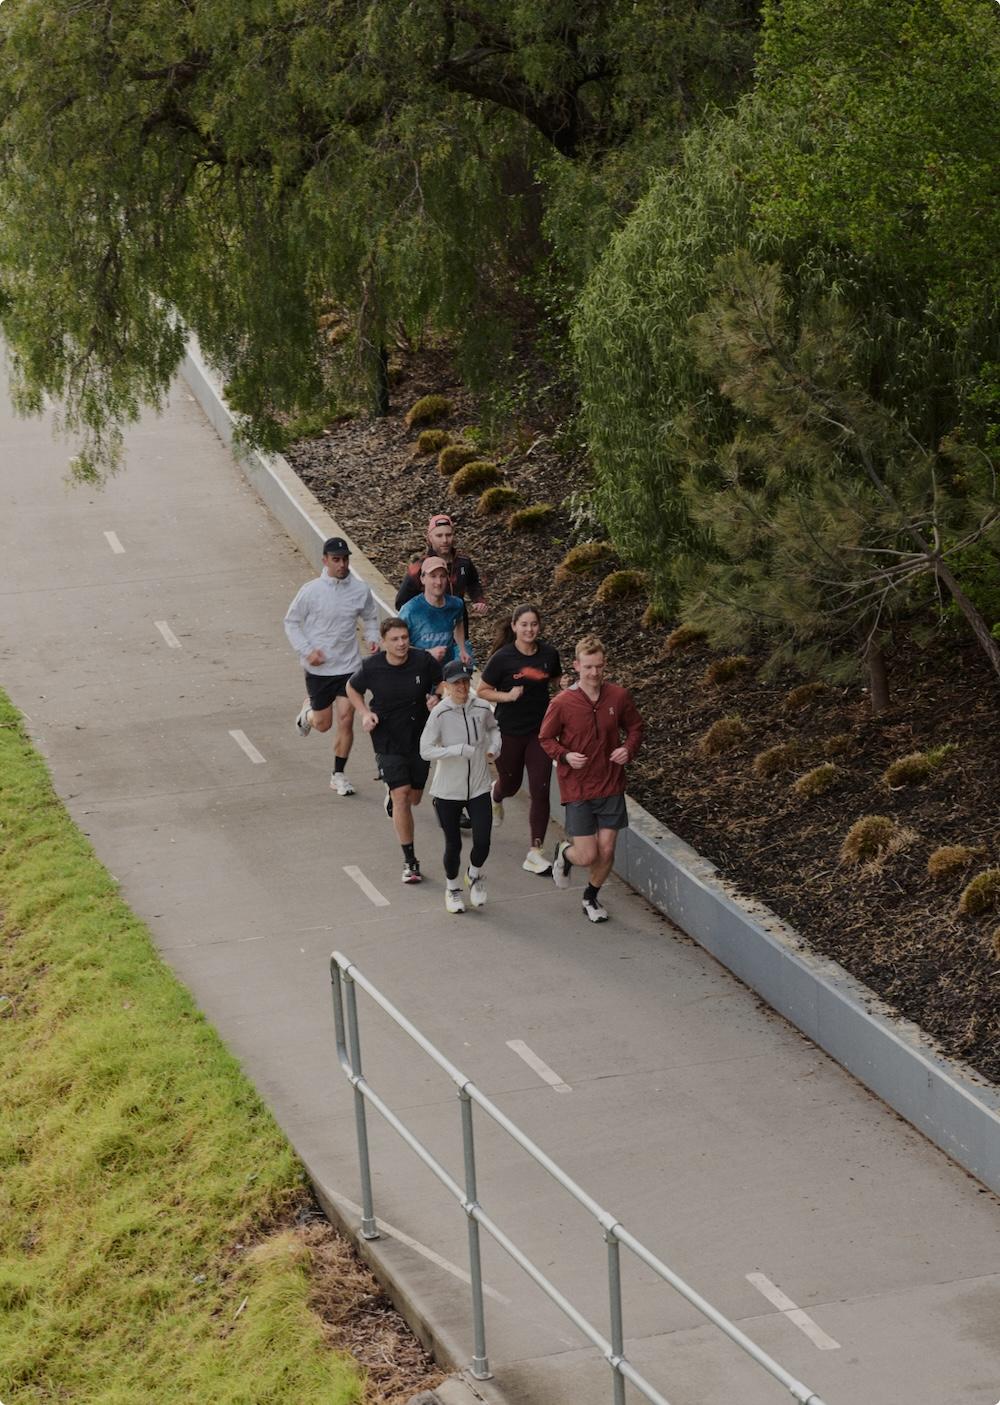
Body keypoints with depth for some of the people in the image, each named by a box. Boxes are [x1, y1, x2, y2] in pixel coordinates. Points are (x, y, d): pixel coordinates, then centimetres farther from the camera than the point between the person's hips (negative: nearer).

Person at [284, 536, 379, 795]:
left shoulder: (360, 589, -4)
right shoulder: (311, 591, -11)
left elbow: (370, 617, 15)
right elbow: (291, 622, -1)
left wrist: (372, 639, -4)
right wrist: (307, 651, -12)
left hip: (349, 666, 1)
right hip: (318, 668, -1)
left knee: (346, 720, -3)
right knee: (323, 724, 8)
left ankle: (338, 775, 13)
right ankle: (308, 709, 46)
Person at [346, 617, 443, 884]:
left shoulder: (423, 661, -12)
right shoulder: (371, 667, -12)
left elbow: (443, 683, 7)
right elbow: (352, 688, 9)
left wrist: (437, 698, -15)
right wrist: (365, 713, -7)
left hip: (420, 739, 2)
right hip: (388, 740, -2)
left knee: (414, 799, 14)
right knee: (401, 797, -13)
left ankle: (391, 795, 52)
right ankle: (409, 861, -7)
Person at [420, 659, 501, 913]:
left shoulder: (481, 708, -3)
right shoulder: (440, 713, -15)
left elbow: (493, 728, 20)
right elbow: (425, 750, -21)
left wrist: (494, 747, 2)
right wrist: (460, 750, -26)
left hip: (479, 788, 2)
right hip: (448, 791, -2)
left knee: (482, 842, -6)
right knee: (453, 844, 8)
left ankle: (475, 875, 27)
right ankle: (452, 888, 34)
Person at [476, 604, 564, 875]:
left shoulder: (549, 654, -4)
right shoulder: (503, 658, -14)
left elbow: (557, 680, 16)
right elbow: (482, 691, -6)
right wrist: (507, 695, -22)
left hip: (540, 731, 2)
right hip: (509, 732, -2)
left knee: (540, 791, -4)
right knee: (510, 785, 17)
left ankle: (535, 853, 2)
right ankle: (495, 795, 57)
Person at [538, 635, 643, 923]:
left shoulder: (619, 697, -5)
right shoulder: (562, 703, -12)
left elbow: (635, 727, 11)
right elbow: (545, 738, 1)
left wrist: (628, 749, -8)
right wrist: (565, 756, -17)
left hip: (611, 786, 3)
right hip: (577, 788, -2)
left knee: (607, 851, 4)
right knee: (588, 856, -4)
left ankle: (591, 897, 32)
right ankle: (564, 851, 33)